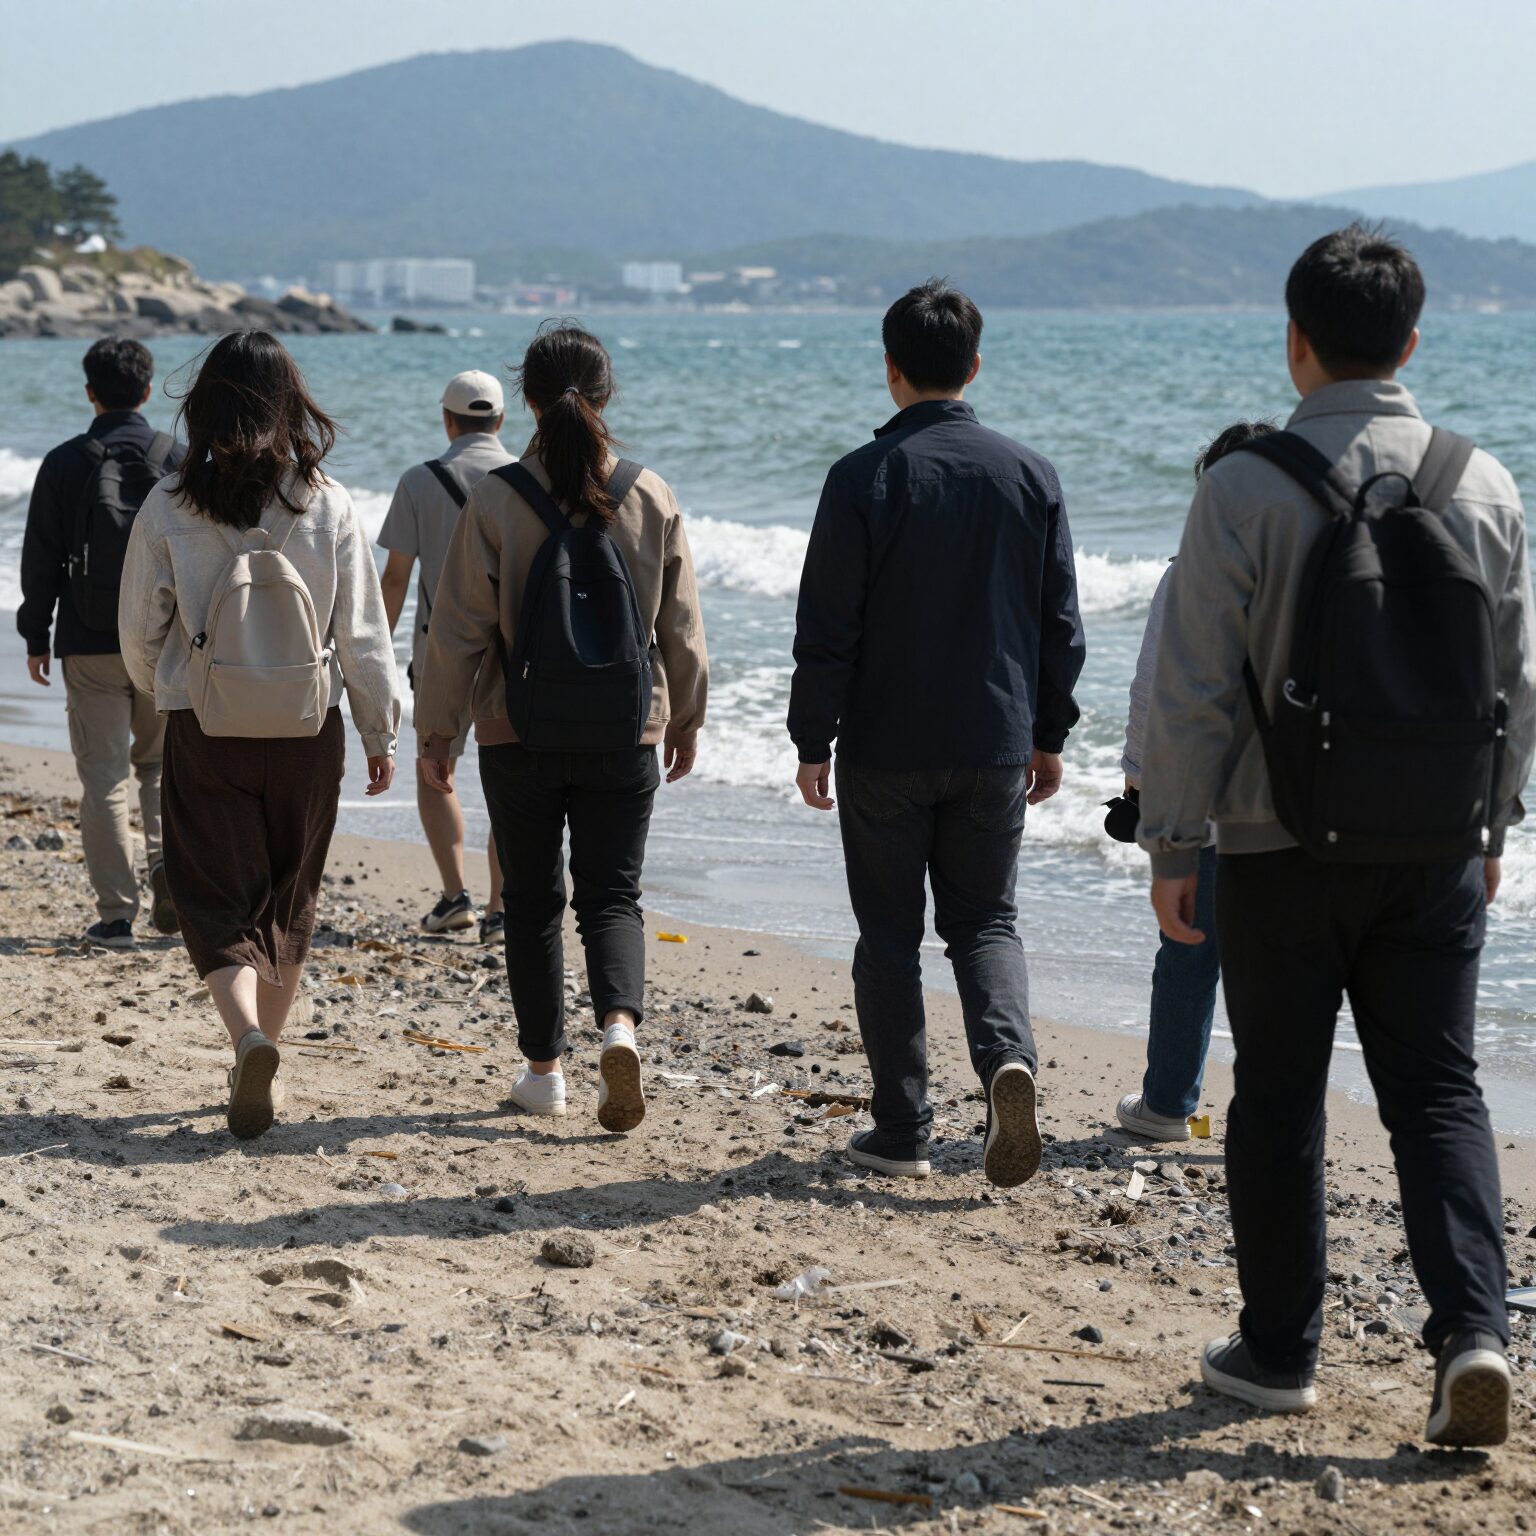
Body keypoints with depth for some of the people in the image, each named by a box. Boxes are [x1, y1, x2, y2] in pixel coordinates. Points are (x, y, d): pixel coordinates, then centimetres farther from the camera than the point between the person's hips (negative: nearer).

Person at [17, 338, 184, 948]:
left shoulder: (65, 463, -4)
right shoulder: (178, 459, -1)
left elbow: (41, 559, -1)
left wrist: (35, 636, 9)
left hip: (90, 645, -1)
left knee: (102, 776, 4)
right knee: (160, 762, 19)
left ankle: (116, 914, 4)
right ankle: (167, 859, -2)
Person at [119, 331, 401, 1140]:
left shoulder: (169, 507, -7)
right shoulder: (327, 506, -6)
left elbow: (140, 633, 1)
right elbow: (363, 635, -2)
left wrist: (163, 698, 22)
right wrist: (380, 733, 10)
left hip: (203, 733, -1)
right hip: (305, 731, 1)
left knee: (217, 900, 3)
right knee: (288, 901, 17)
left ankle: (247, 1036, -22)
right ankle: (264, 1063, 25)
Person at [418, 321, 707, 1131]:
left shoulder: (497, 497, -10)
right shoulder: (650, 496, -3)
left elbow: (459, 630, -8)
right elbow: (681, 626, 4)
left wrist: (436, 730, 2)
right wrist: (686, 716, 18)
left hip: (519, 734, -1)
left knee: (532, 898, 13)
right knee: (611, 893, 8)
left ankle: (543, 1069, 20)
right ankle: (620, 1025, -18)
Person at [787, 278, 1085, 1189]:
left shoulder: (864, 478, -9)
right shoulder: (1030, 474, 1)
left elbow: (827, 629, -10)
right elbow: (1061, 624, 6)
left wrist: (813, 742, -1)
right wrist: (1049, 734, 15)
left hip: (885, 748, -3)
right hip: (995, 747, 3)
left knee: (890, 934, 8)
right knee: (985, 920, 13)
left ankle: (904, 1131, 10)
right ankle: (1008, 1055, -14)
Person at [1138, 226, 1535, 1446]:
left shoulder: (1247, 487, -11)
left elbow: (1195, 687, -11)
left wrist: (1172, 841, -3)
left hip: (1282, 851, -3)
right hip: (1437, 848, 3)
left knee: (1280, 1099, 9)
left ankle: (1280, 1351, 17)